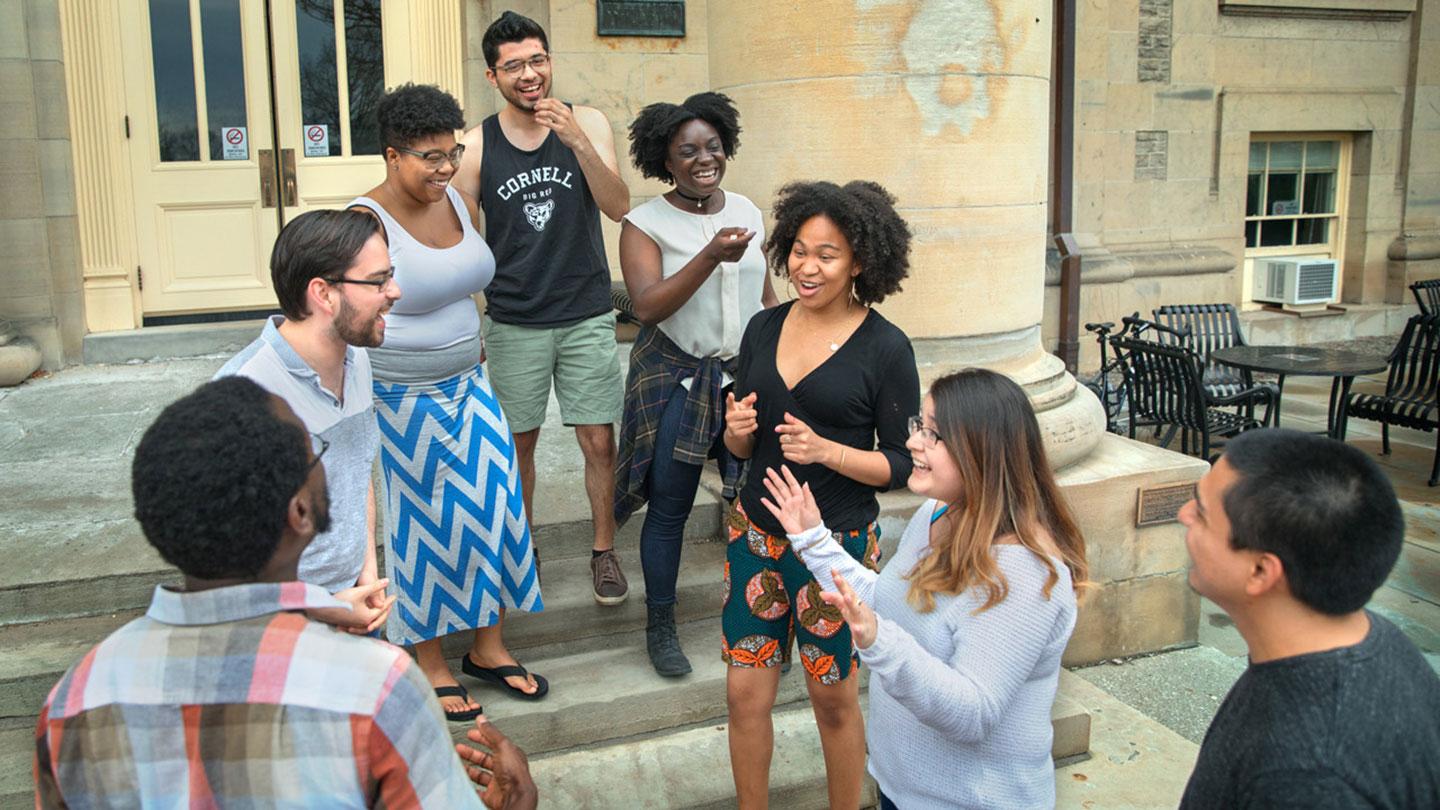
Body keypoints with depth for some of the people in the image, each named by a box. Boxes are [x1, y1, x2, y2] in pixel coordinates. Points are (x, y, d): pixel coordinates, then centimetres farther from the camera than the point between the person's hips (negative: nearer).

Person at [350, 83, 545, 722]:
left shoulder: (459, 202, 3)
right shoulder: (367, 223, -18)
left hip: (468, 383, 7)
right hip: (403, 400, -6)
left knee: (496, 505, 8)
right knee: (423, 524, 6)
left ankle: (488, 648, 27)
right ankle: (430, 663, 25)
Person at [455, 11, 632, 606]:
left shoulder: (586, 123, -2)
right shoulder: (477, 145, -3)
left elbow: (619, 207, -14)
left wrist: (577, 141, -27)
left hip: (587, 317, 0)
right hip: (513, 325, 0)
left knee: (599, 441, 4)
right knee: (517, 444, 10)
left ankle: (603, 551, 23)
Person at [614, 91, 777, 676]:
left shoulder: (745, 211, 8)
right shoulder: (645, 224, -7)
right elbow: (648, 305, -20)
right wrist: (711, 256, -29)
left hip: (746, 377, 4)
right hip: (676, 381, -3)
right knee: (669, 510, 6)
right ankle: (660, 627, 25)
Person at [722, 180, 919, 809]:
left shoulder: (886, 348, -11)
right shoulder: (764, 329, 3)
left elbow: (899, 465, -7)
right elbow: (742, 447, 11)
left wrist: (826, 451, -22)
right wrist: (737, 430, -12)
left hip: (839, 542, -4)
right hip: (757, 534, 4)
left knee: (834, 699, 12)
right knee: (746, 694, 9)